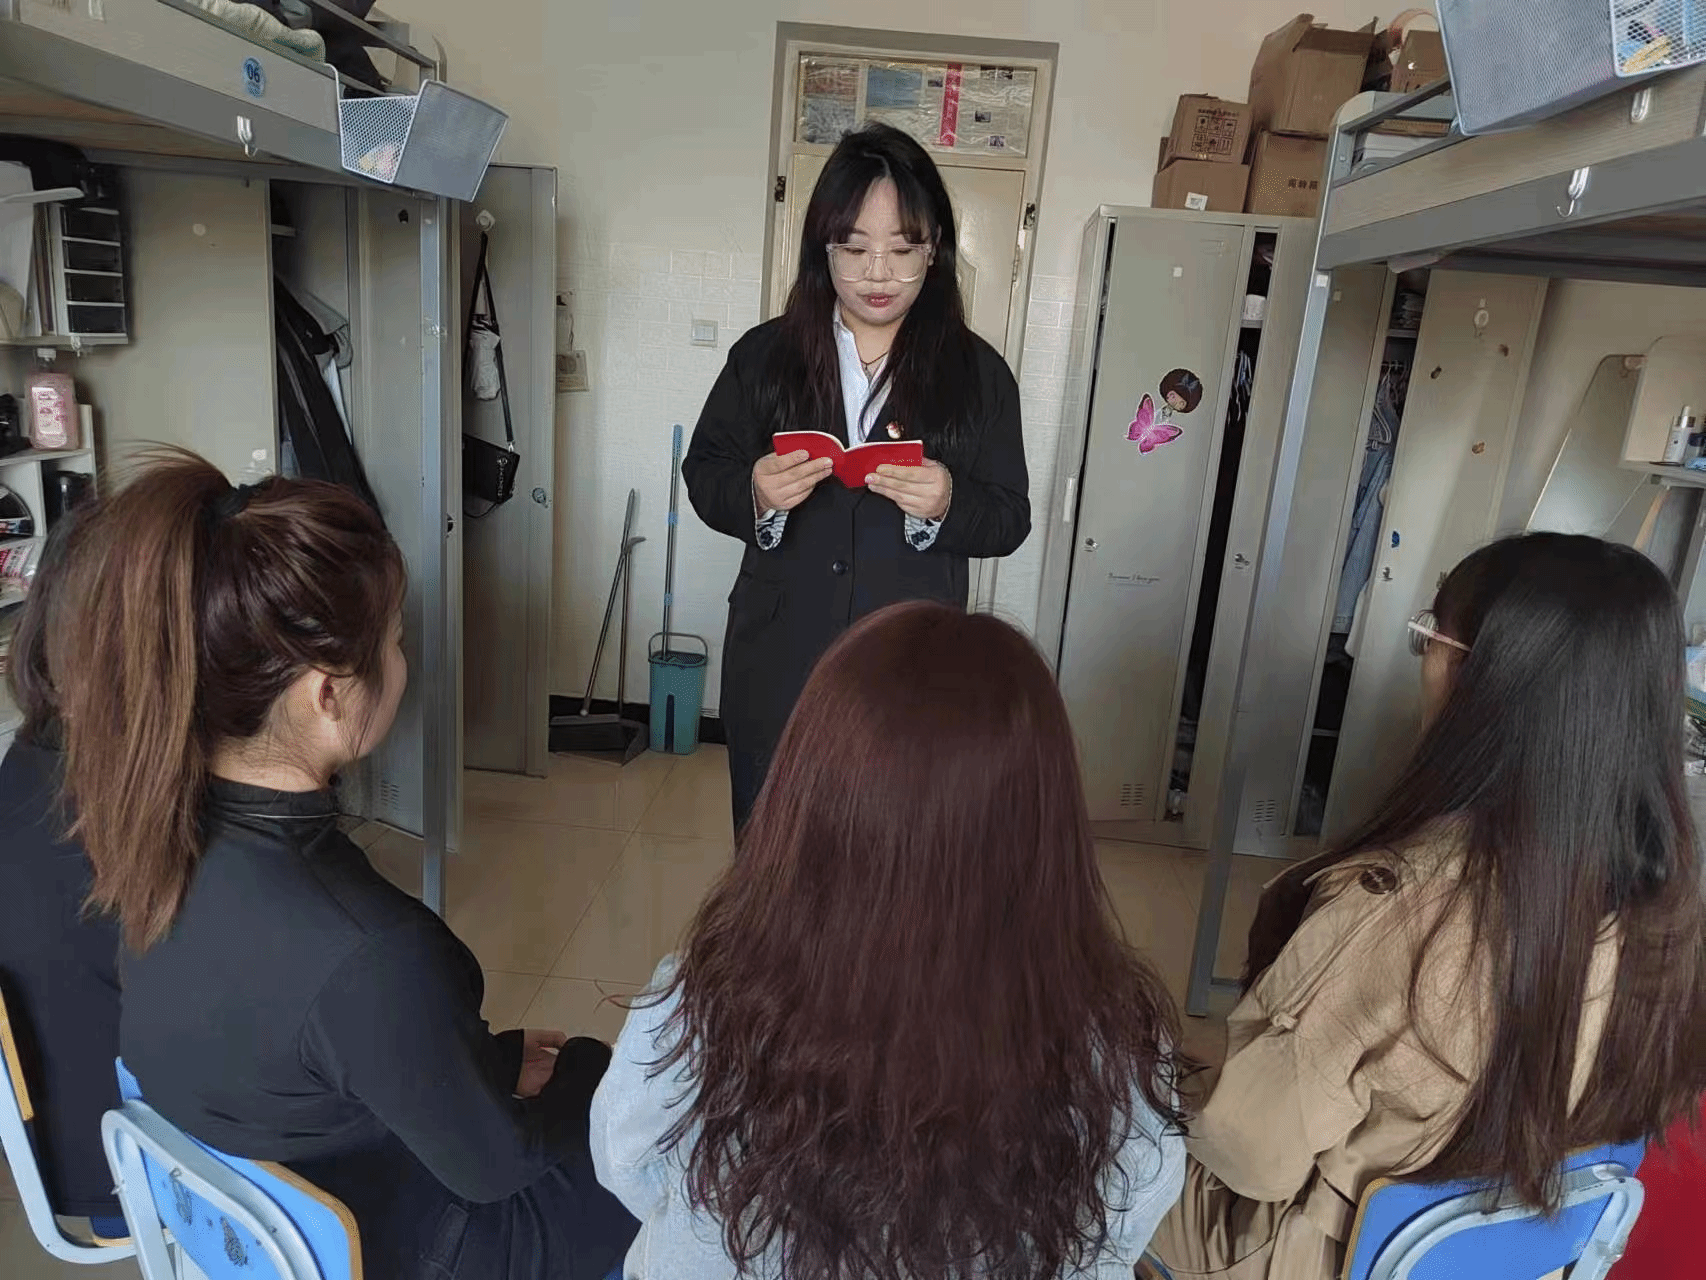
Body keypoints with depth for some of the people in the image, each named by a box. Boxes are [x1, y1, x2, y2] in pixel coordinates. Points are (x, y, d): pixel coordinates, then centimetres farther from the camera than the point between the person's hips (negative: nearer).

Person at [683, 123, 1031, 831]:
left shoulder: (978, 373, 0)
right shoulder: (764, 354, 1)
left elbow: (1009, 519, 1)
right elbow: (704, 475, 4)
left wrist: (948, 504, -20)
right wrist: (756, 493, -18)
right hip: (776, 665, 1)